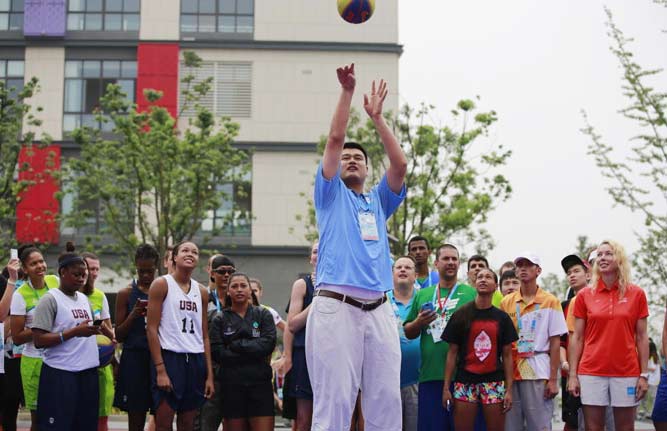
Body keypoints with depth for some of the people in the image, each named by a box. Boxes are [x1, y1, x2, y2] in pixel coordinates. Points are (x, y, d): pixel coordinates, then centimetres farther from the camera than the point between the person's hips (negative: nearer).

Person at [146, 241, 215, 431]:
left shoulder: (202, 292, 13)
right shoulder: (162, 284, -3)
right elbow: (151, 329, -8)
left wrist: (209, 375, 8)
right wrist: (160, 370, -16)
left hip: (196, 361, 6)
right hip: (169, 357, -5)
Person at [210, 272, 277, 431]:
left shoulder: (263, 314, 9)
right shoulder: (219, 320, 7)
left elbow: (268, 344, -6)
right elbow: (217, 353, -5)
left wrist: (236, 345, -9)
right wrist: (253, 353, -9)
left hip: (260, 381, 0)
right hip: (231, 383, 0)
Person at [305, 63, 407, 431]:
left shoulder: (378, 201, 25)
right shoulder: (331, 195, 16)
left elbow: (400, 165, 10)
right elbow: (335, 139, 6)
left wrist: (377, 117, 12)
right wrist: (347, 91, 6)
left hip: (379, 310, 4)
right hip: (336, 307, -4)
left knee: (387, 401, 0)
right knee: (333, 401, -7)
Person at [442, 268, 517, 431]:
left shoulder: (502, 317, 6)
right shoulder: (461, 315, 3)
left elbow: (507, 355, 6)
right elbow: (452, 353, 4)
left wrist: (509, 389, -1)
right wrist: (446, 387, -2)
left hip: (494, 382, 1)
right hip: (465, 381, -1)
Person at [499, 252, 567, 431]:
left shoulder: (550, 301, 2)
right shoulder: (506, 302, 10)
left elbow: (555, 342, 0)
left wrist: (553, 379, -6)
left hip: (538, 374, -3)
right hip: (510, 371, 3)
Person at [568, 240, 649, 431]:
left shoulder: (636, 294, 3)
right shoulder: (584, 295, 4)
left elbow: (641, 337, 4)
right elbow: (577, 338, 5)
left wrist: (644, 374, -1)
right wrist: (572, 374, 0)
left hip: (626, 372, 0)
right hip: (591, 372, 0)